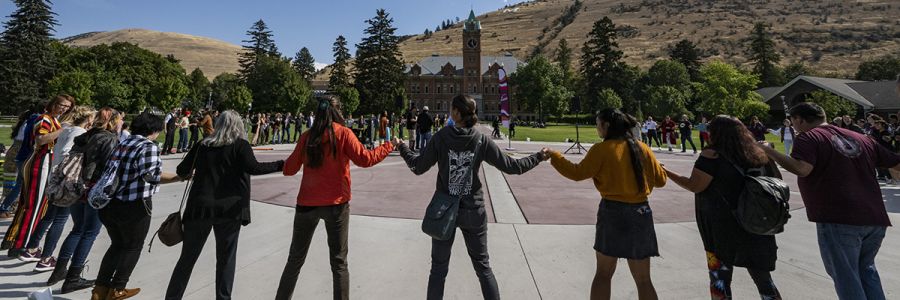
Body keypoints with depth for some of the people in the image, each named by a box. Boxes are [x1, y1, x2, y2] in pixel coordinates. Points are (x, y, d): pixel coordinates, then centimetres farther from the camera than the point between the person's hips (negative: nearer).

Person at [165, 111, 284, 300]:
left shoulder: (203, 145, 10)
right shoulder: (240, 145, -1)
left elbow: (182, 170, 14)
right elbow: (253, 167, -17)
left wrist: (189, 174, 35)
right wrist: (282, 165, -13)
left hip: (200, 207, 3)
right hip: (229, 209, -3)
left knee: (187, 258, 14)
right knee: (226, 259, 9)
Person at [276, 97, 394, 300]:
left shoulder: (307, 136, 3)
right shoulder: (343, 133, -6)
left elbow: (289, 170, 7)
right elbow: (364, 159, -12)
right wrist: (389, 146, -1)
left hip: (307, 203, 3)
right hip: (336, 203, -3)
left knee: (295, 259, 19)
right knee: (339, 262, 9)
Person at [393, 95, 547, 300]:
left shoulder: (441, 137, -10)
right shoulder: (482, 141, -8)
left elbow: (418, 167, -3)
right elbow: (511, 167, -5)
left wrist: (401, 146, 12)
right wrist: (539, 157, 9)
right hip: (473, 211, 1)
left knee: (439, 269, 14)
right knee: (483, 266, 18)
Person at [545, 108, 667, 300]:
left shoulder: (602, 149, -10)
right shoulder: (643, 149, 2)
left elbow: (577, 173, -9)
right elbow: (661, 180, 8)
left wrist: (554, 156, 1)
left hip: (612, 212, -3)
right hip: (641, 213, 4)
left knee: (603, 274, 14)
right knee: (643, 279, 15)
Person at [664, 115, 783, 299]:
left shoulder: (712, 155, -13)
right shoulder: (758, 154, 7)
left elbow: (695, 186, -16)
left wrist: (665, 172, -9)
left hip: (723, 228, -6)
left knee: (720, 277, 7)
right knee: (763, 277, 19)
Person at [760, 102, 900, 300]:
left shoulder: (808, 137, -7)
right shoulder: (861, 138, 15)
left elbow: (801, 169, -24)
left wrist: (769, 152, -14)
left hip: (838, 219, -7)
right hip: (875, 219, 7)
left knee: (846, 276, 4)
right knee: (865, 269, 25)